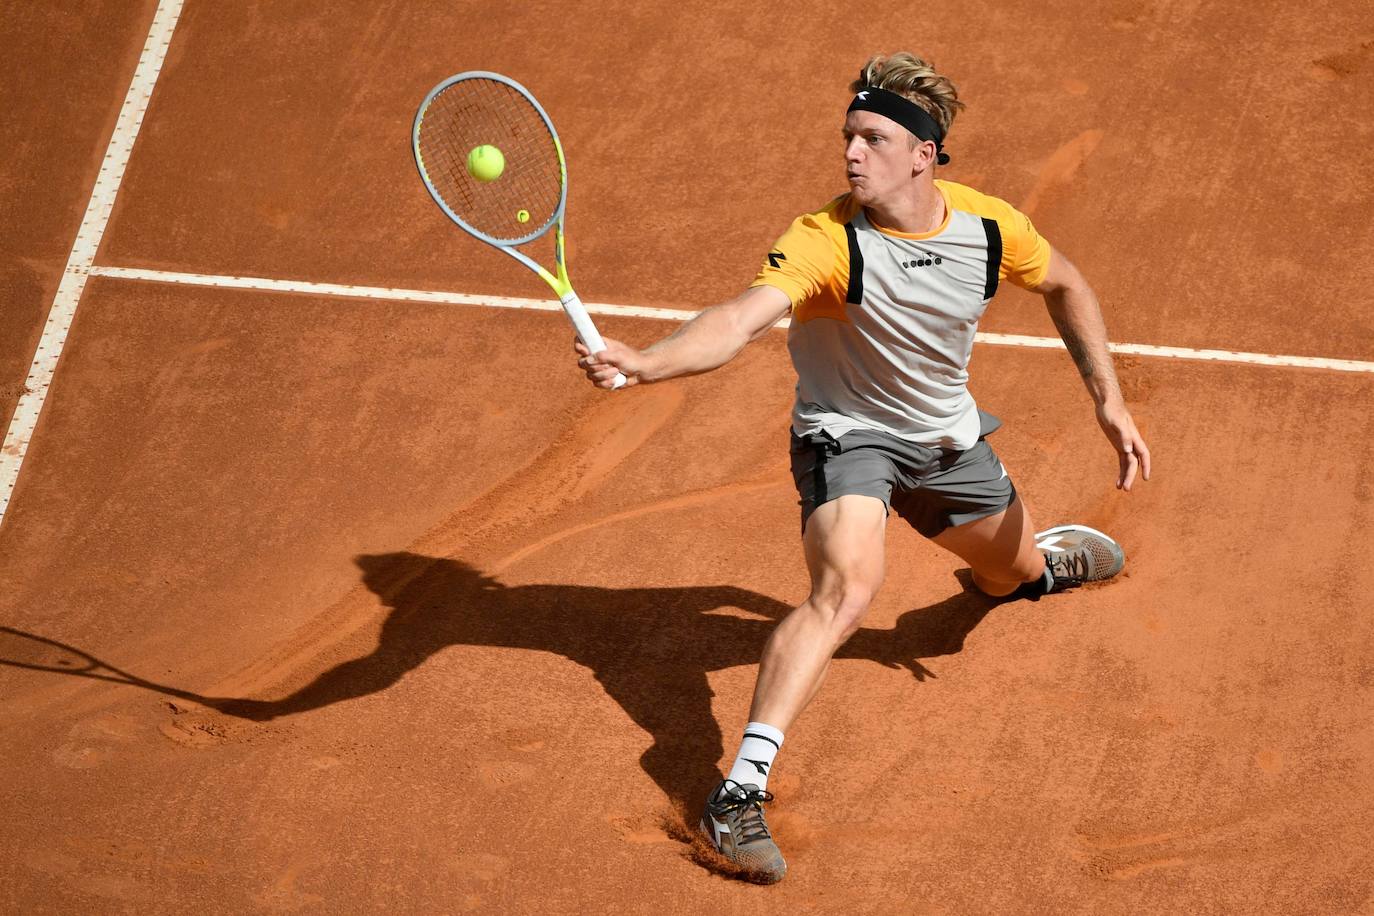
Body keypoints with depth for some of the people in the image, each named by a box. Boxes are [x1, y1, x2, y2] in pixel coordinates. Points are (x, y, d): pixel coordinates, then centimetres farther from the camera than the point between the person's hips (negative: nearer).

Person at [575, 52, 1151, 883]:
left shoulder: (988, 225, -17)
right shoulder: (828, 242, -31)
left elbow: (1065, 285, 4)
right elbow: (742, 321, -47)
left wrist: (1110, 401, 1)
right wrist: (642, 362, -66)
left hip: (947, 436, 5)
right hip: (846, 432, -5)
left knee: (1016, 574, 26)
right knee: (845, 589, -32)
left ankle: (1043, 556, 68)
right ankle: (741, 792, -34)